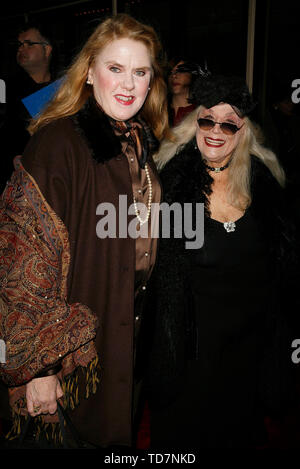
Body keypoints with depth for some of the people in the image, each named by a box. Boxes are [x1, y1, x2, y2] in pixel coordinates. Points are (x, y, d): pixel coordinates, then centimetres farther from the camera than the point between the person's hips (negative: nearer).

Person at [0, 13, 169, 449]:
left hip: (132, 340, 6)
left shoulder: (144, 143, 4)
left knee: (119, 434, 25)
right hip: (75, 354, -6)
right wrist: (37, 365, -19)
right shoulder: (59, 142, -19)